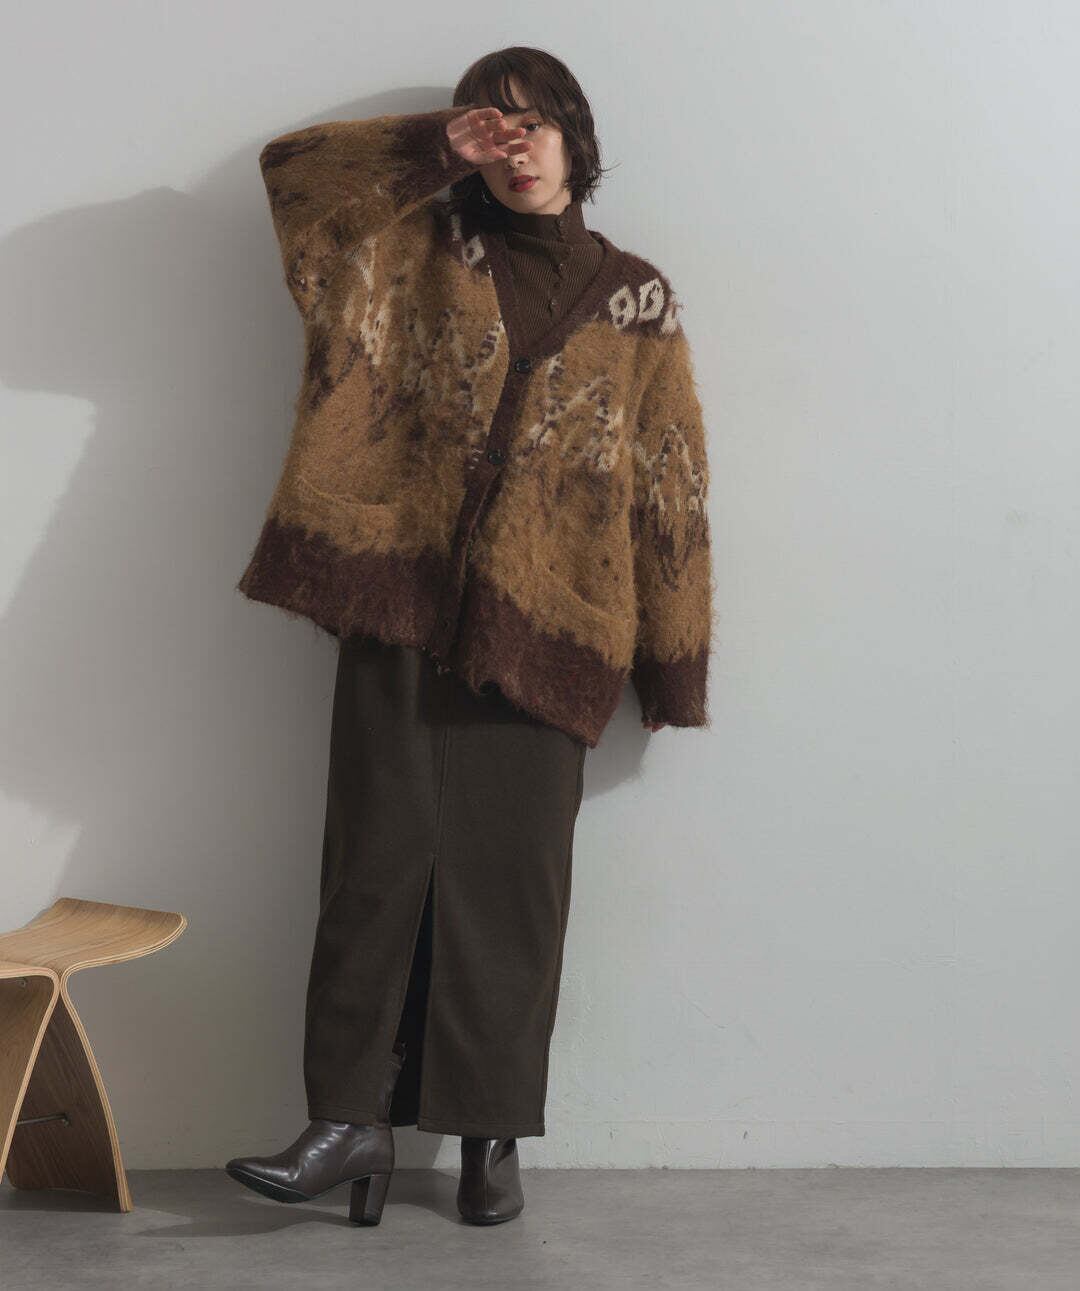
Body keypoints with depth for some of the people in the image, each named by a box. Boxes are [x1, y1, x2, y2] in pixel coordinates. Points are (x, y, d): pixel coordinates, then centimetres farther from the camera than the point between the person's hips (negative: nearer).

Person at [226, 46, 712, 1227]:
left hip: (537, 629, 0)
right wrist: (436, 149, 1)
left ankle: (492, 1132, 10)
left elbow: (667, 477, 8)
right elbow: (293, 162, 5)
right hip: (402, 604, 0)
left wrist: (670, 662, 3)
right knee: (381, 853, -5)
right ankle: (352, 1118, -1)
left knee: (513, 872, 1)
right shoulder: (424, 253, 11)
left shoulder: (634, 299, 10)